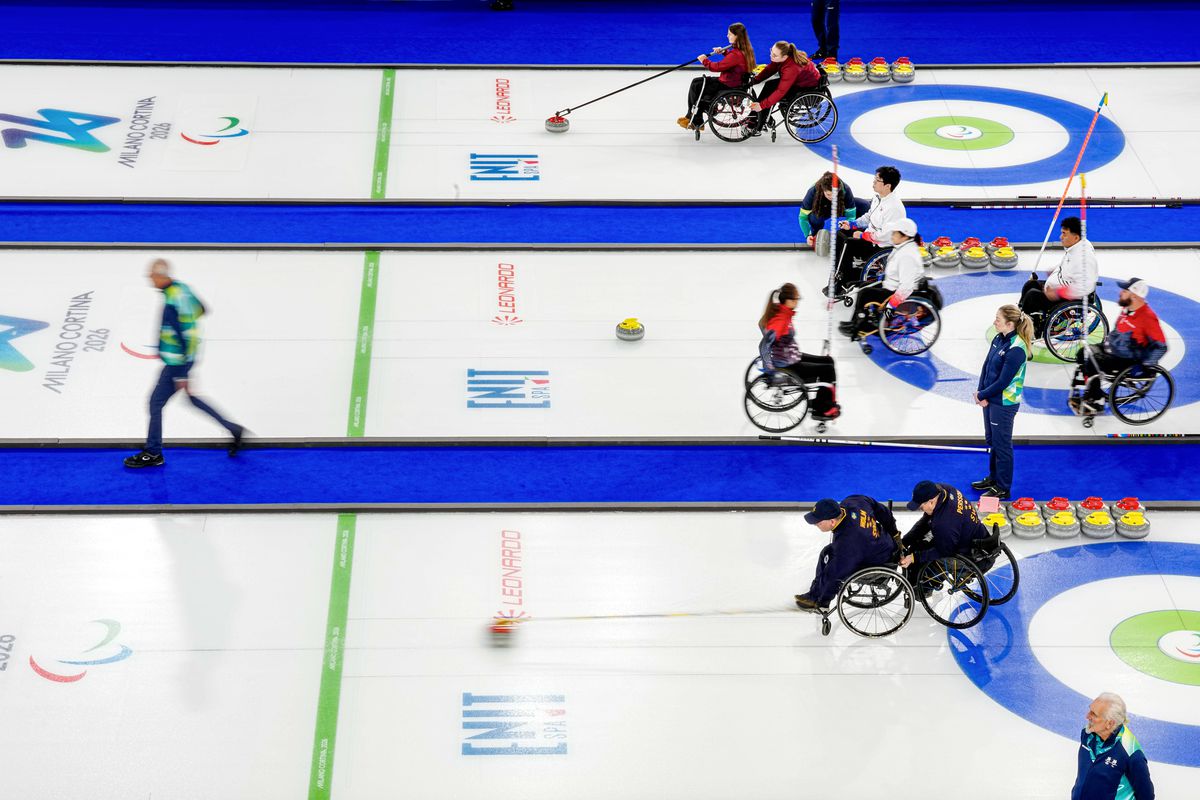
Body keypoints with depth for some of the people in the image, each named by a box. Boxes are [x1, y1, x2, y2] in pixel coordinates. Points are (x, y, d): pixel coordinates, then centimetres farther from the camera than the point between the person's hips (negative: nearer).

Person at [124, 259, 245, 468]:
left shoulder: (171, 304, -28)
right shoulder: (181, 288, 0)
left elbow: (183, 338, -26)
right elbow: (200, 310, 18)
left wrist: (181, 375, -22)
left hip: (177, 362, -10)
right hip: (186, 357, 10)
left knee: (156, 402, 2)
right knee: (191, 397, 24)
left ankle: (153, 454, 13)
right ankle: (233, 429, 28)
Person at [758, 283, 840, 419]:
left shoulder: (783, 313, 1)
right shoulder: (780, 321, -28)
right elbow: (764, 345, -34)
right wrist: (769, 368, -24)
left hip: (791, 358, 10)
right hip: (786, 367, -10)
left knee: (828, 361, 16)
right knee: (828, 370, -4)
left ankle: (827, 403, 24)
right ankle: (821, 410, 10)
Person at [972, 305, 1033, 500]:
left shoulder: (1016, 349, -25)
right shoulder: (998, 339, 1)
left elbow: (1003, 381, -23)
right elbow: (986, 365, 7)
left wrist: (982, 395, -12)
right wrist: (981, 392, -4)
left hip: (1004, 404, -9)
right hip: (990, 399, 9)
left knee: (1002, 445, 4)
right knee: (992, 441, 22)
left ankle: (1003, 488, 16)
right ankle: (993, 478, 39)